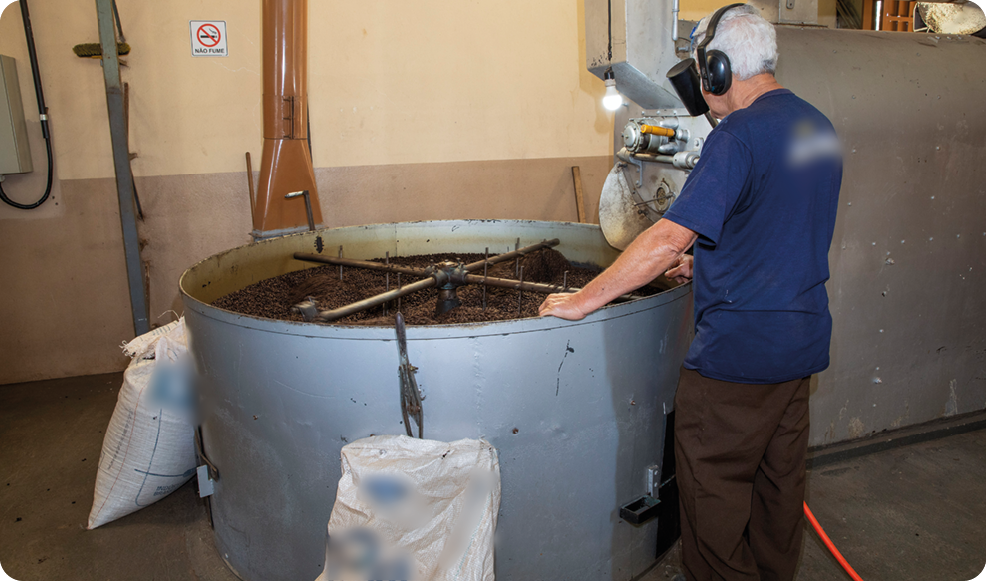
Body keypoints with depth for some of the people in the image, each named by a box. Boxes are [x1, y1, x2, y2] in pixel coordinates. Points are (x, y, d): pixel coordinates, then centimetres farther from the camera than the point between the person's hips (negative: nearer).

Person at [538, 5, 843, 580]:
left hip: (737, 352, -9)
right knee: (780, 480, 22)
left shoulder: (740, 134, -19)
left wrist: (584, 300, -19)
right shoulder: (819, 128, 10)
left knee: (714, 490, 7)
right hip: (802, 340, 9)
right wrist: (707, 263, 20)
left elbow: (668, 239, -25)